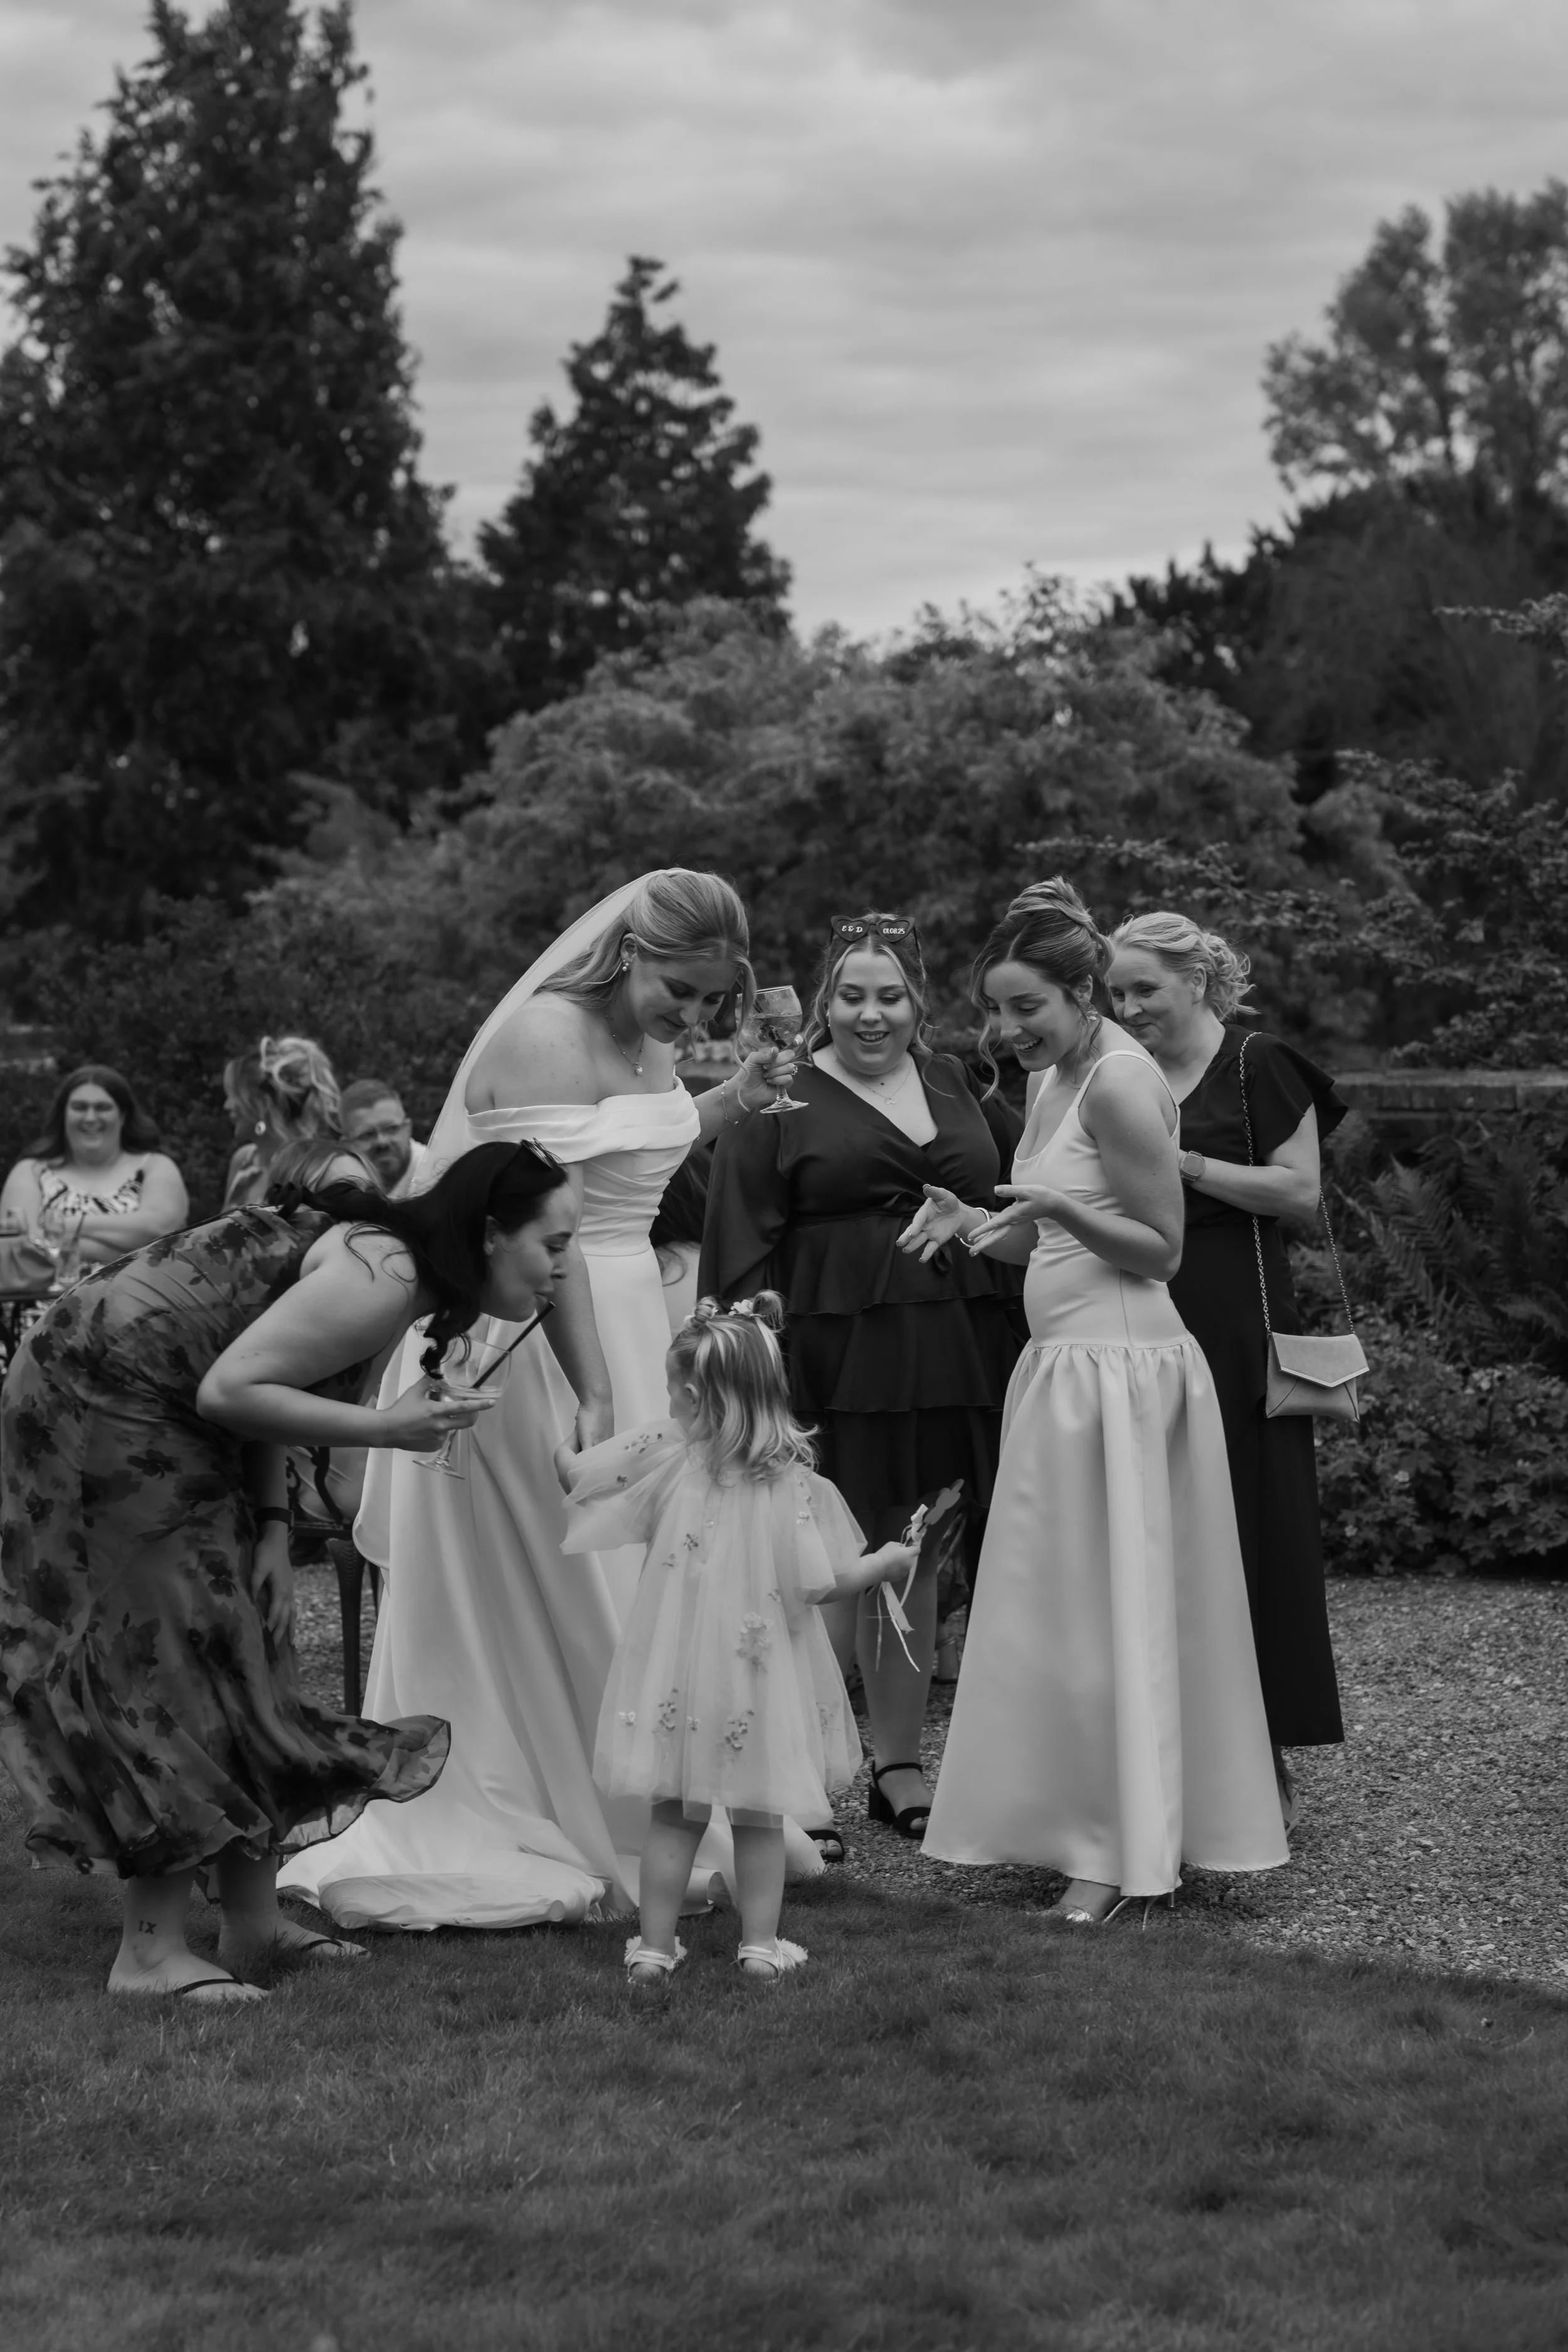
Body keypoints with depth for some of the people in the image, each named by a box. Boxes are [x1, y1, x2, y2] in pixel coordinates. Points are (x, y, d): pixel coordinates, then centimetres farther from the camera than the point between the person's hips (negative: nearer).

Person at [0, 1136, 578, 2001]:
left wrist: (271, 1527, 2)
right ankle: (148, 1954, -2)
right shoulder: (381, 1280, -23)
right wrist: (385, 1427, -21)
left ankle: (252, 1918, 18)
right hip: (97, 1403, -10)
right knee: (181, 1648, -7)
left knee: (247, 1633, 11)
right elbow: (230, 1390, -27)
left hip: (153, 1414, 10)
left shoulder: (383, 1255, 7)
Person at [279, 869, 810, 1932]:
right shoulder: (548, 1035, -19)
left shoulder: (651, 1042, 9)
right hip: (538, 1333, -9)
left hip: (624, 1320, 9)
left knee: (629, 1577, 12)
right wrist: (592, 1393, -26)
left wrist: (737, 1100, 13)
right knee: (553, 1578, -1)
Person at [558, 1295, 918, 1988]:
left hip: (676, 1677, 1)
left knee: (673, 1817, 12)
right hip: (756, 1685, -1)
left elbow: (576, 1475, 0)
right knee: (759, 1820, 13)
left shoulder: (666, 1456, -8)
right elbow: (821, 1584, -13)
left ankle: (655, 1945, 13)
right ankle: (761, 1944, 16)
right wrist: (888, 1561, 4)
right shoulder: (793, 1484, -12)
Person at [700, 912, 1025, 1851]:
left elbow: (1003, 1195, 22)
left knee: (914, 1556, 11)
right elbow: (744, 1244, -5)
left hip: (950, 1351, 5)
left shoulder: (954, 1083, 14)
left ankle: (900, 1764, 20)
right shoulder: (785, 1100, -1)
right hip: (832, 1345, -5)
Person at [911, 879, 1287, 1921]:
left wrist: (1064, 1208, -26)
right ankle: (1086, 1826, 21)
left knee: (1105, 1609, -3)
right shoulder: (1055, 1077, 12)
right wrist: (971, 1223, 3)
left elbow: (1161, 1249, -14)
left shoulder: (1120, 1082, -16)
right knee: (1063, 1607, 13)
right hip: (1068, 1365, 9)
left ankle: (1117, 1857, 5)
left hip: (1118, 1369, -9)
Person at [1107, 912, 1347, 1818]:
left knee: (1252, 1532, -2)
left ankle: (1268, 1756, 6)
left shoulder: (1258, 1065, -3)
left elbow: (1301, 1190, -9)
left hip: (1239, 1330, -5)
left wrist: (1185, 1164, -14)